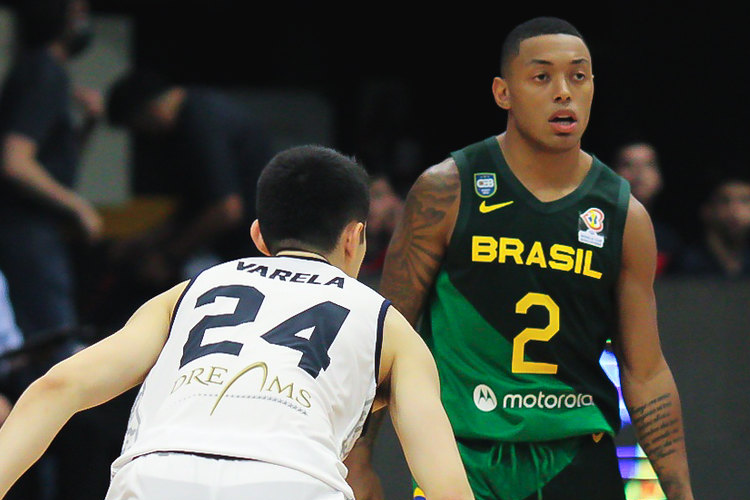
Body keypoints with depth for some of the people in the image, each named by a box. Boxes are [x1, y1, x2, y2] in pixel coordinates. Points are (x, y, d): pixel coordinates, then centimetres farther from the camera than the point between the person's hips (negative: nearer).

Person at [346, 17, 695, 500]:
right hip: (466, 456, -2)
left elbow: (646, 375, 7)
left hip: (577, 459, 2)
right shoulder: (446, 192, -4)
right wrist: (359, 461, -2)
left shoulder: (625, 216, 3)